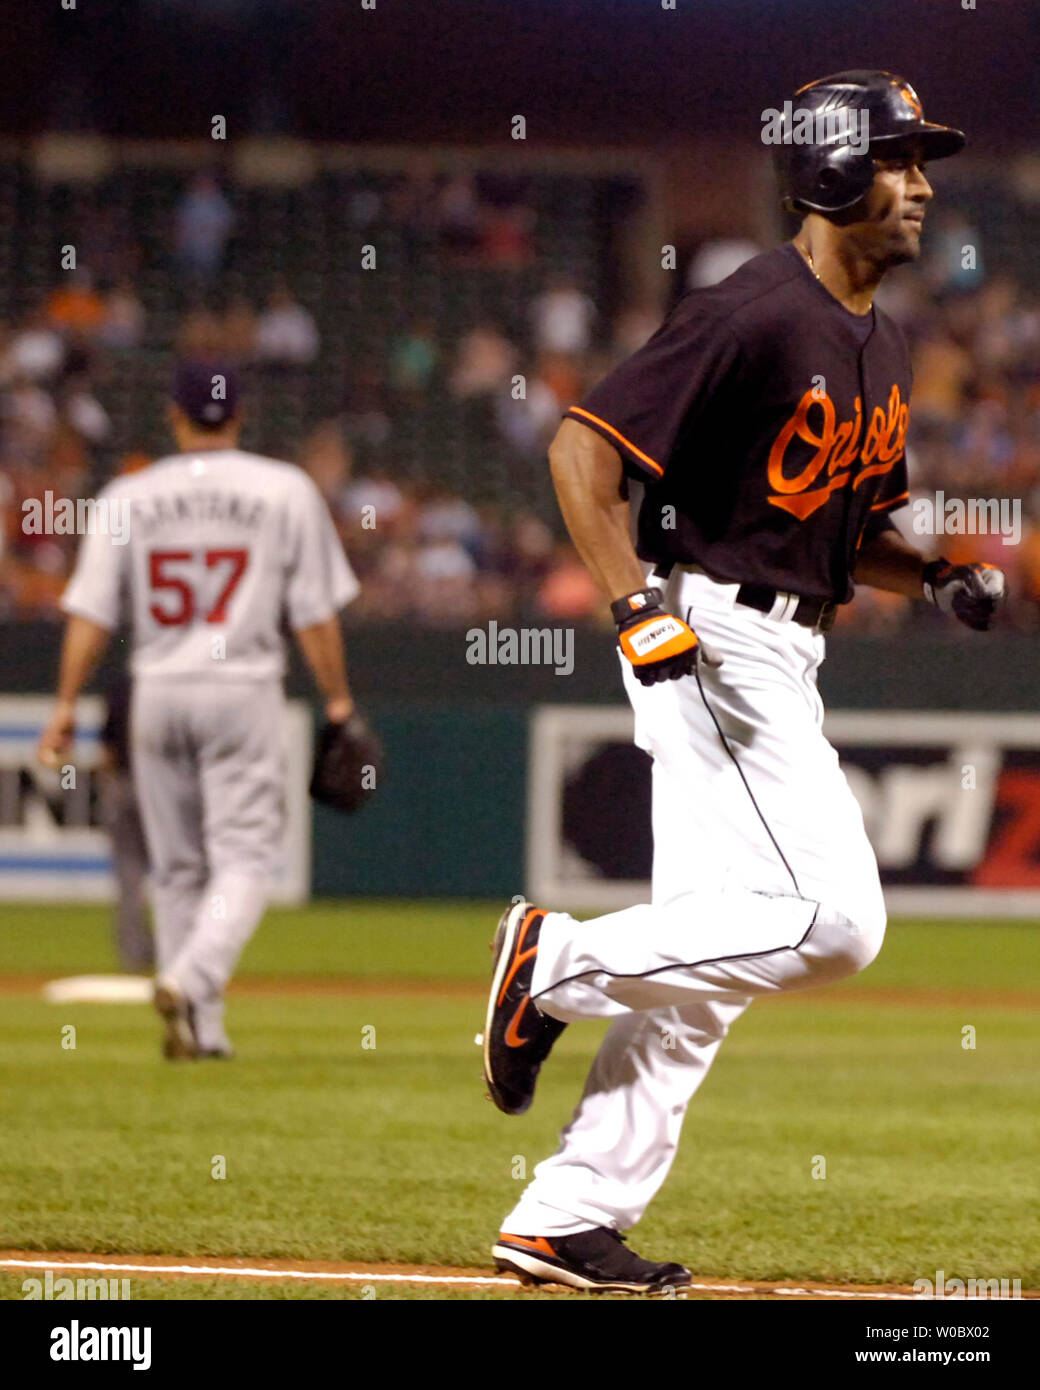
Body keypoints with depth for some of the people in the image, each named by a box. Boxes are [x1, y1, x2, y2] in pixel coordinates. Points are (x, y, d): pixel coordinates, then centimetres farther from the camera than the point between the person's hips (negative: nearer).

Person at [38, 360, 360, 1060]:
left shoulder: (128, 497, 3)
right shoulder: (286, 490, -1)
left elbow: (90, 613, -1)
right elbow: (315, 612, -3)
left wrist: (68, 704, 2)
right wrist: (337, 699, 5)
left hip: (157, 693, 3)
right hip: (244, 688, -2)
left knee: (178, 868, 12)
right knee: (243, 857, -3)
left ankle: (201, 1027, 12)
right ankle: (192, 980, -27)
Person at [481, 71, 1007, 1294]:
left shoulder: (878, 349, 15)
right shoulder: (755, 315, -14)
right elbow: (584, 445, -17)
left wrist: (940, 580, 6)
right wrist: (637, 607, -25)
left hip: (781, 655, 10)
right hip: (714, 639, -10)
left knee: (706, 947, 7)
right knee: (834, 920, -16)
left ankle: (568, 1221, 9)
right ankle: (558, 959, -5)